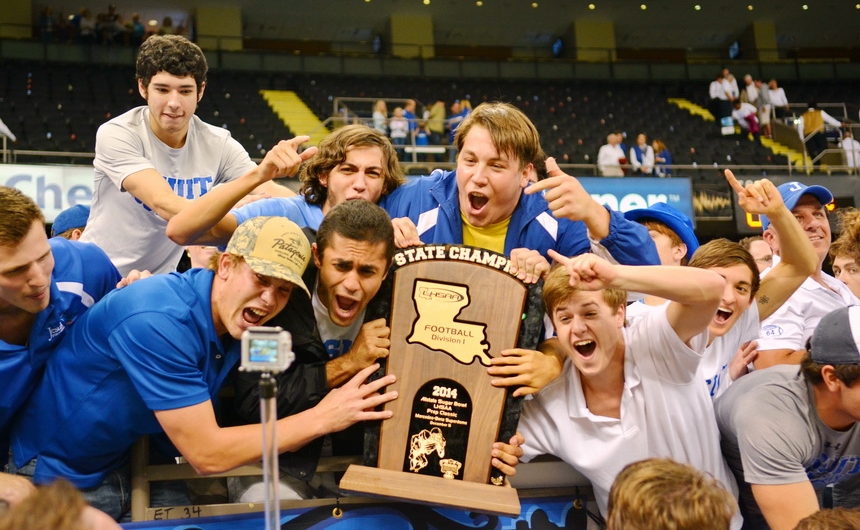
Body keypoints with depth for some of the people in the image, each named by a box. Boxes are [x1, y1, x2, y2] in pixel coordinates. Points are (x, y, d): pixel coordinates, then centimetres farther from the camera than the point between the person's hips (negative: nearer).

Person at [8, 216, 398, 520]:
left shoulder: (241, 314, -8)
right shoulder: (158, 321, -32)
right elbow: (207, 454, -30)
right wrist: (322, 418, -28)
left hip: (128, 462, 7)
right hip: (57, 471, -7)